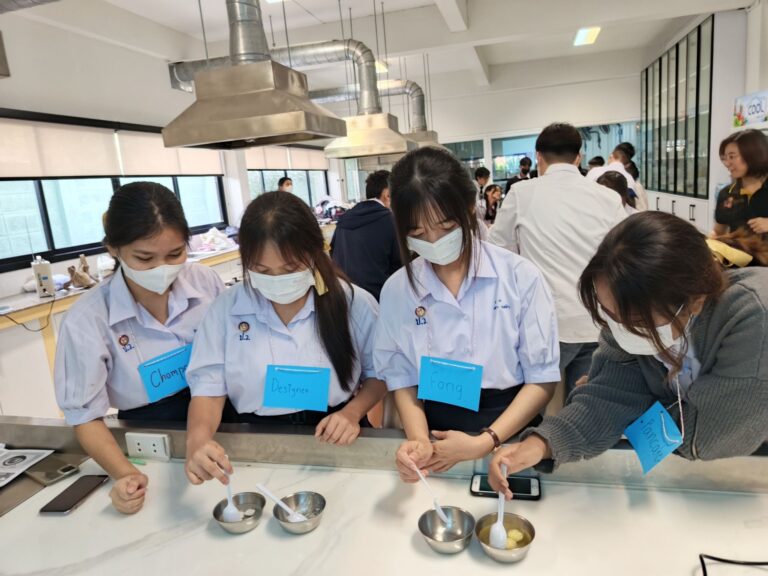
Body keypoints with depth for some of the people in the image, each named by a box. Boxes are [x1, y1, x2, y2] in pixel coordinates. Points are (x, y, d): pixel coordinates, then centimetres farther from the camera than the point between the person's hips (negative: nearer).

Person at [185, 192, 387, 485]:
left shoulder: (354, 303, -6)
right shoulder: (226, 308, -4)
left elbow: (379, 374, 5)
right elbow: (209, 387, -4)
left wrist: (353, 412, -13)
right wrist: (198, 438, -24)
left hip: (334, 442, 0)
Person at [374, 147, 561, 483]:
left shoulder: (520, 275, -5)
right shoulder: (396, 290, -1)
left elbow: (542, 377, -3)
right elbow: (401, 377, 4)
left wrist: (485, 442, -13)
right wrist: (419, 440, -13)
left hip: (512, 436, -2)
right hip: (438, 434, 2)